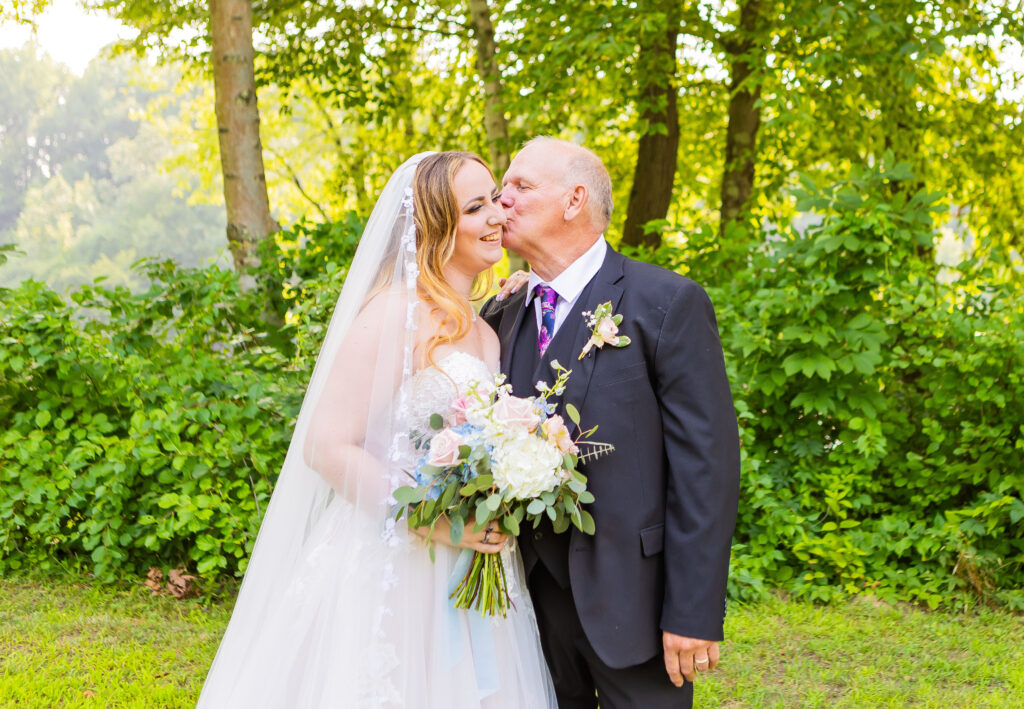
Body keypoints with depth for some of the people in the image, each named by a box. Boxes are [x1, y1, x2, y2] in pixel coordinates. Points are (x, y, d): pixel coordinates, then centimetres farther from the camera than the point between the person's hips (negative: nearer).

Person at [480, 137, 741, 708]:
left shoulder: (667, 303, -9)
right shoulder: (500, 315, 8)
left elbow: (707, 463, -12)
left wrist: (694, 613, -16)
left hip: (628, 595, -5)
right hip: (530, 593, 5)